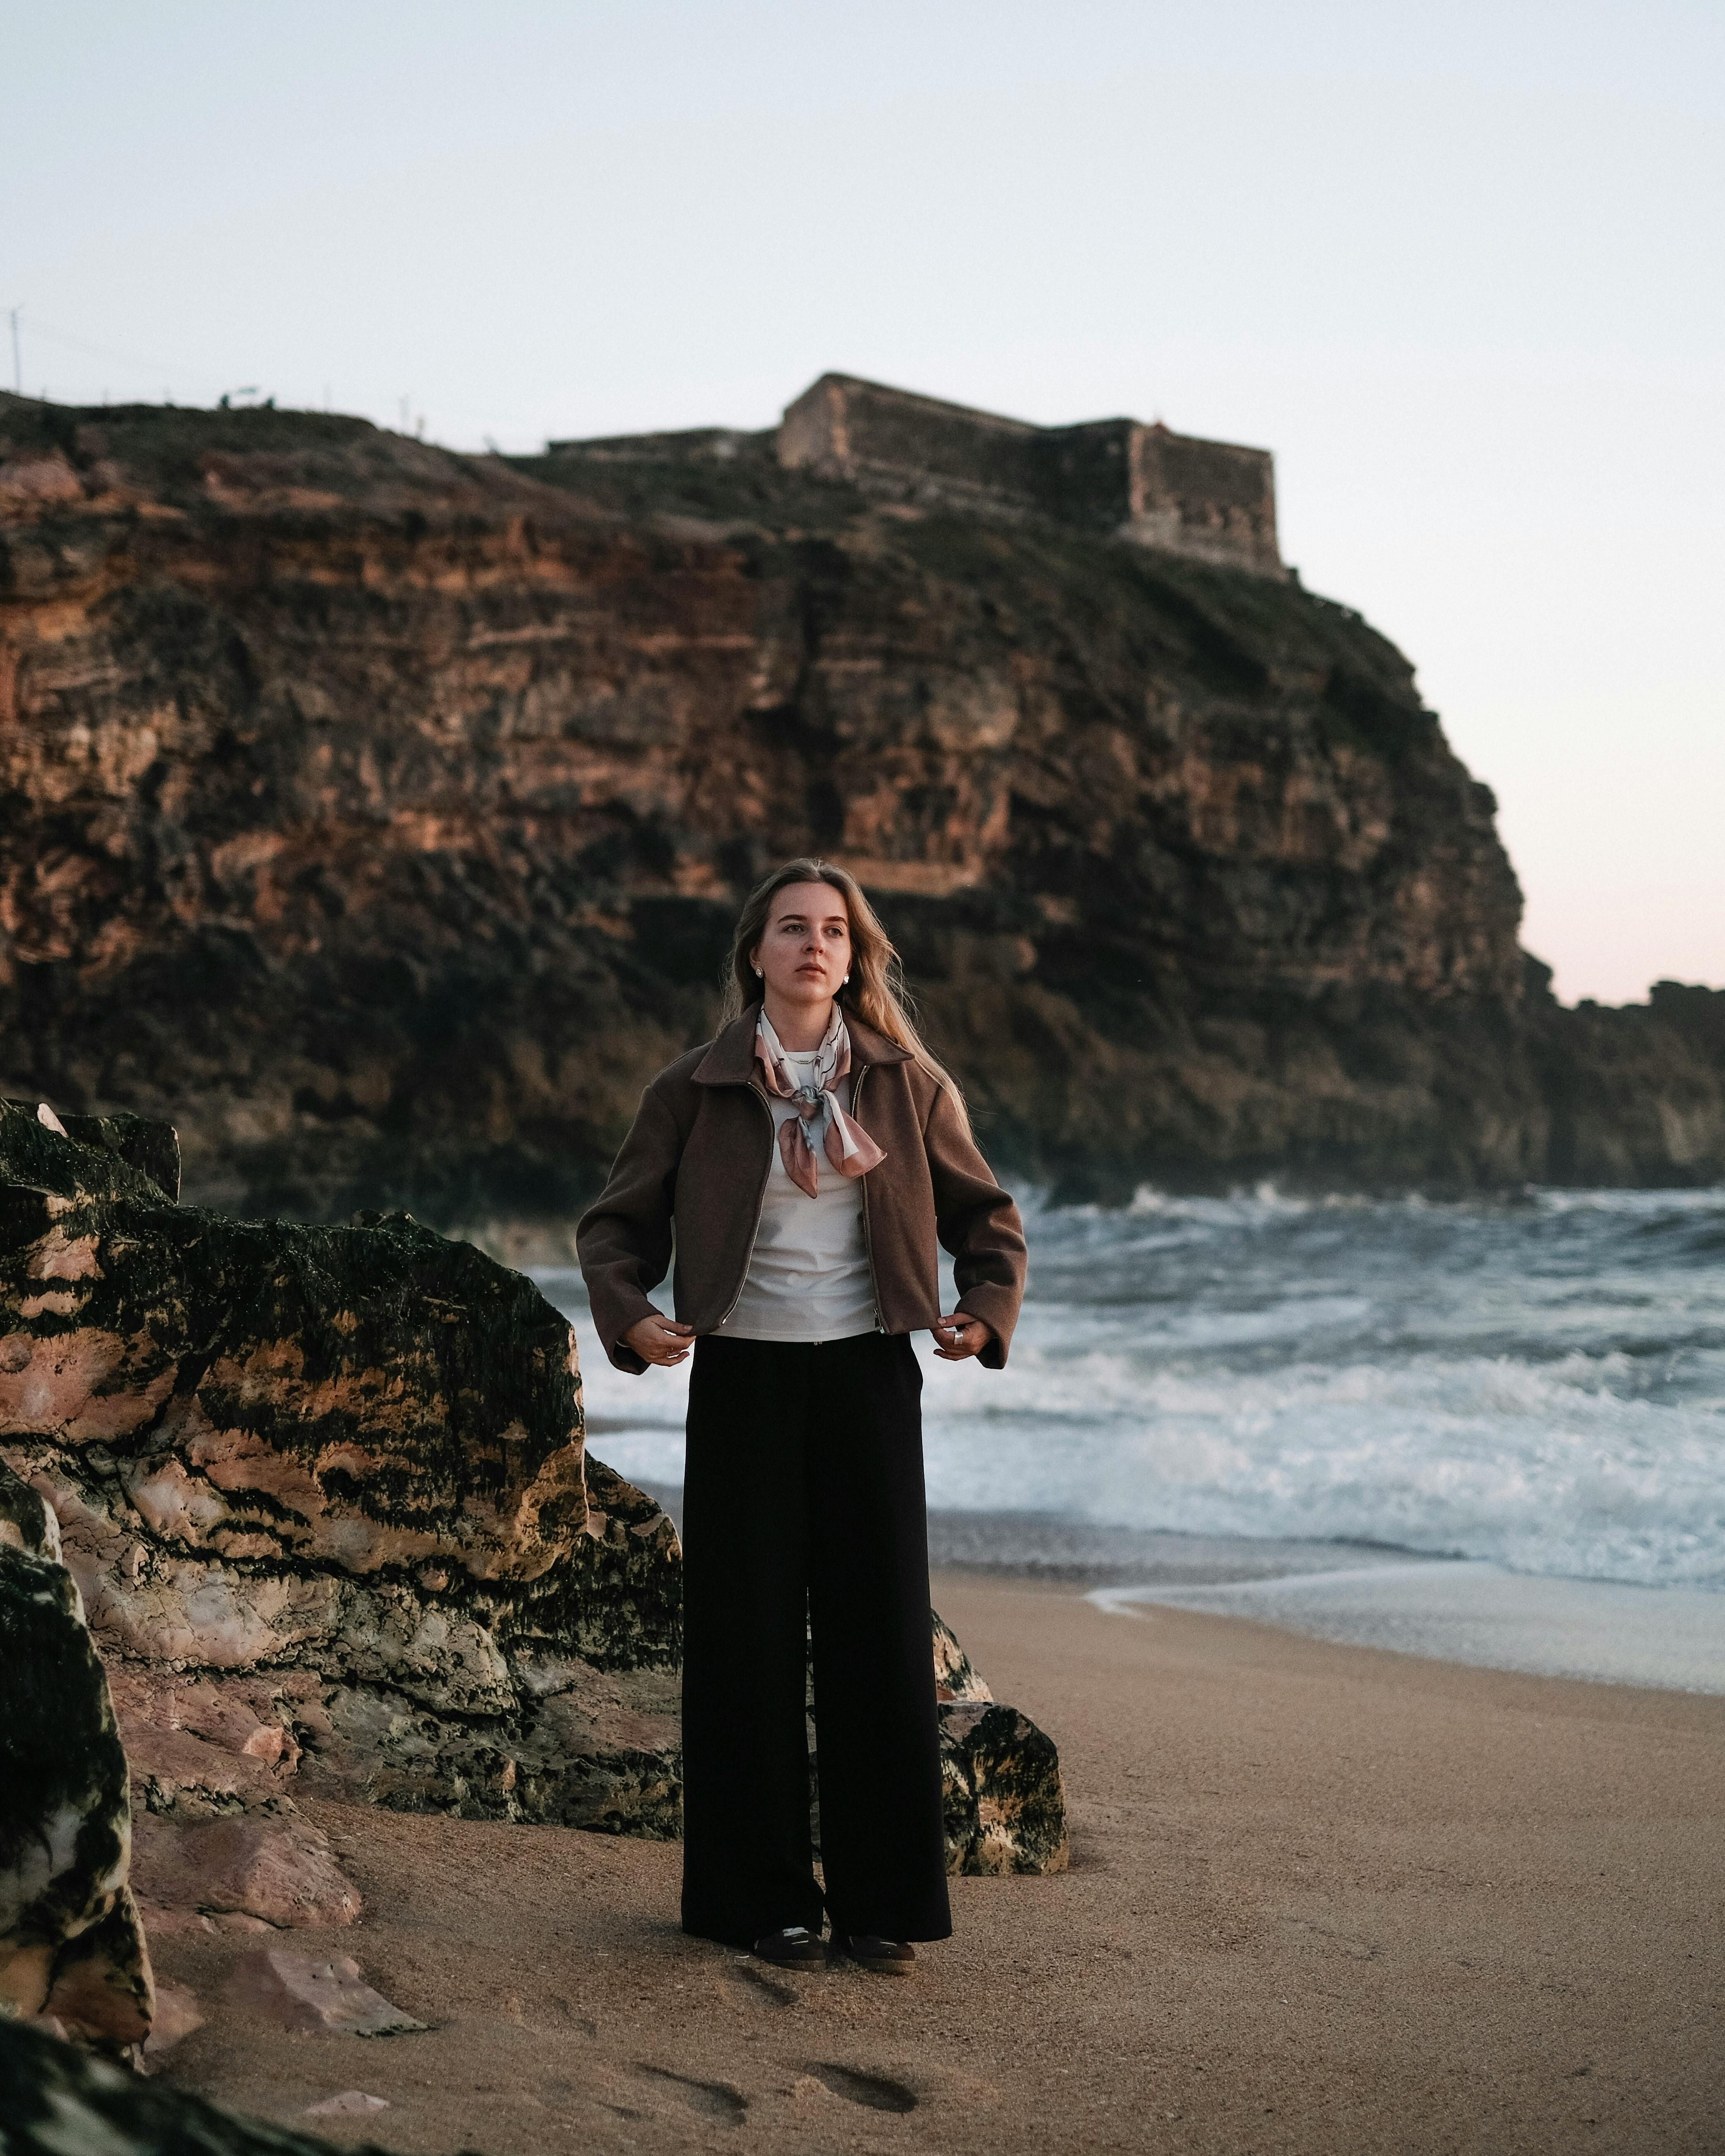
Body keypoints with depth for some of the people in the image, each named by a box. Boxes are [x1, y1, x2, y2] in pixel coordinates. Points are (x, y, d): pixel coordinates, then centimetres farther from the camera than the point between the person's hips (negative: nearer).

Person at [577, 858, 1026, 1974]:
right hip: (744, 1373, -1)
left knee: (880, 1632, 1)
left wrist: (986, 1312, -6)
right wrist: (630, 1317, -13)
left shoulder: (905, 1081, 4)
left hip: (868, 1374, 1)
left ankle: (884, 1903, 11)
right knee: (751, 1638, 1)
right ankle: (765, 1902, 12)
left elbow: (986, 1214, 12)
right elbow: (617, 1223, 6)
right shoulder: (696, 1088, 1)